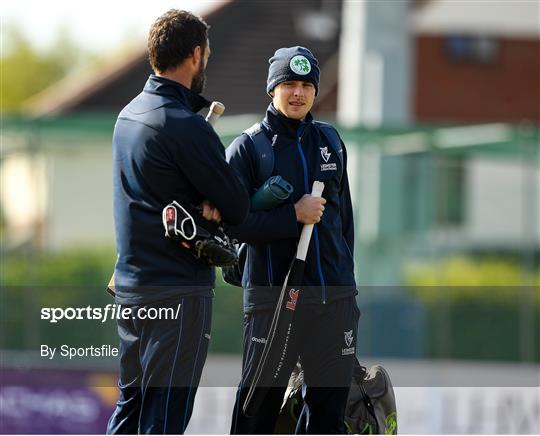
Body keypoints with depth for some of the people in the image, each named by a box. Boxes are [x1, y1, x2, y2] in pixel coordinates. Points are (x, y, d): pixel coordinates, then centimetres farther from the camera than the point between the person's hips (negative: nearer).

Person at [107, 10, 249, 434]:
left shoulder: (130, 114, 11)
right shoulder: (186, 127, -17)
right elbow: (238, 207, -14)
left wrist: (209, 203, -8)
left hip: (129, 284, 9)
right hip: (177, 294, -9)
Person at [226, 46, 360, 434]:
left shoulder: (330, 142, 13)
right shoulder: (248, 147, -4)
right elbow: (234, 222, -13)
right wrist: (295, 215, -19)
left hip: (334, 298, 5)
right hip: (273, 297, -5)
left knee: (330, 402, 10)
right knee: (260, 404, 0)